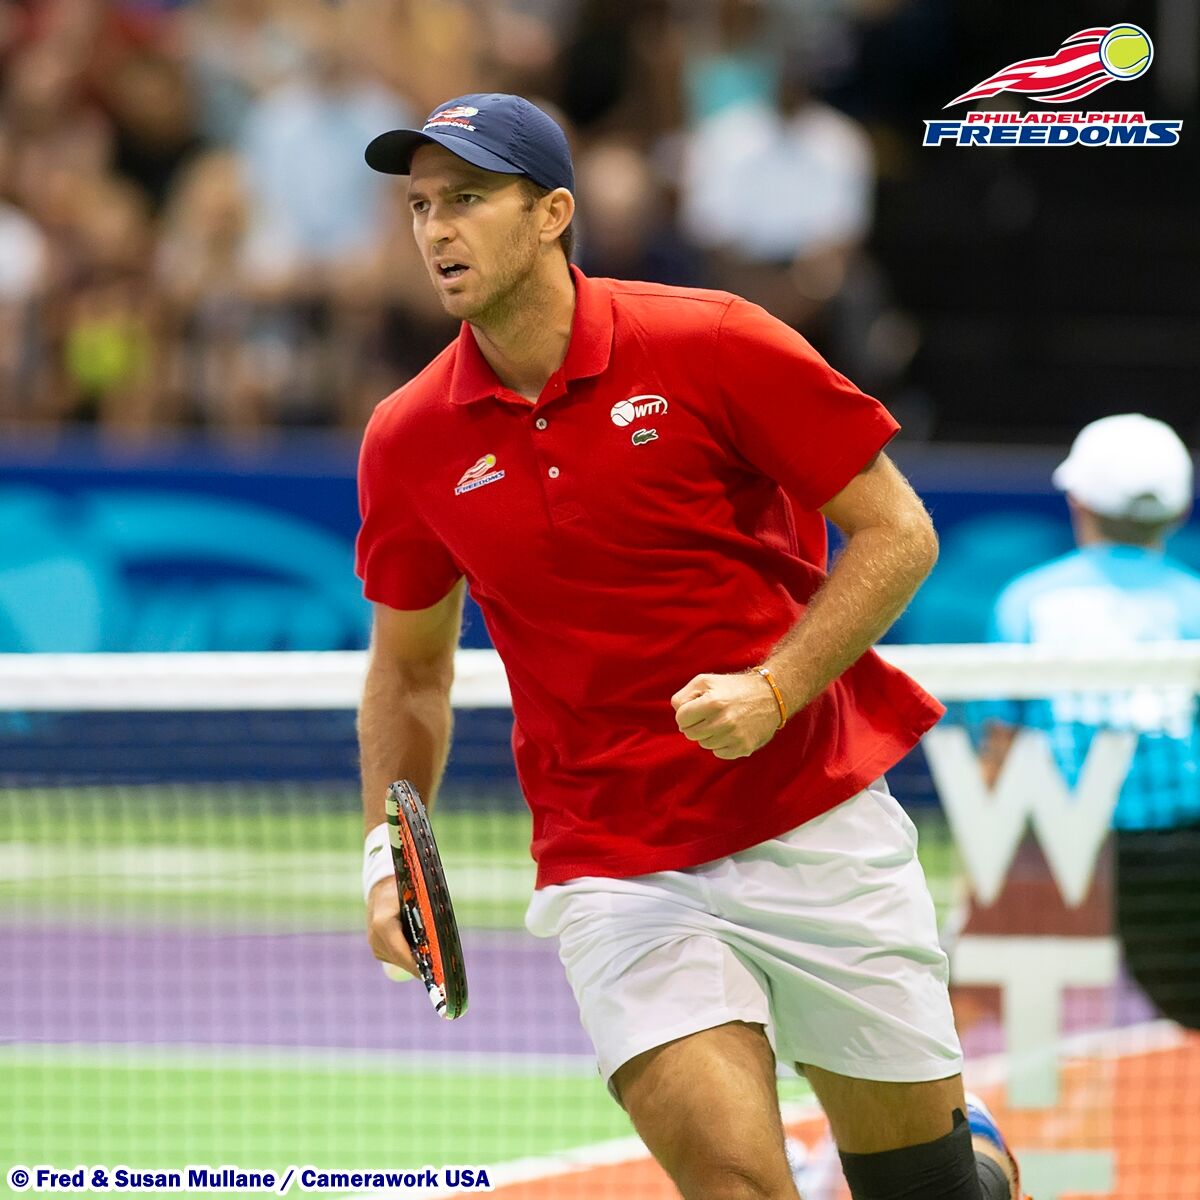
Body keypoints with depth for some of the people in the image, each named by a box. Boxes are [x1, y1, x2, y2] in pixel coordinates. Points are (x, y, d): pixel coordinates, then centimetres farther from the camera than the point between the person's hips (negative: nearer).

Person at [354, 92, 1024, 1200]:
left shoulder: (713, 347, -9)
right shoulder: (409, 443, 0)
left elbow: (896, 534, -4)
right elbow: (411, 666, 15)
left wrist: (775, 692, -17)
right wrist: (390, 853, 3)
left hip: (821, 827, -1)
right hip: (616, 874, 1)